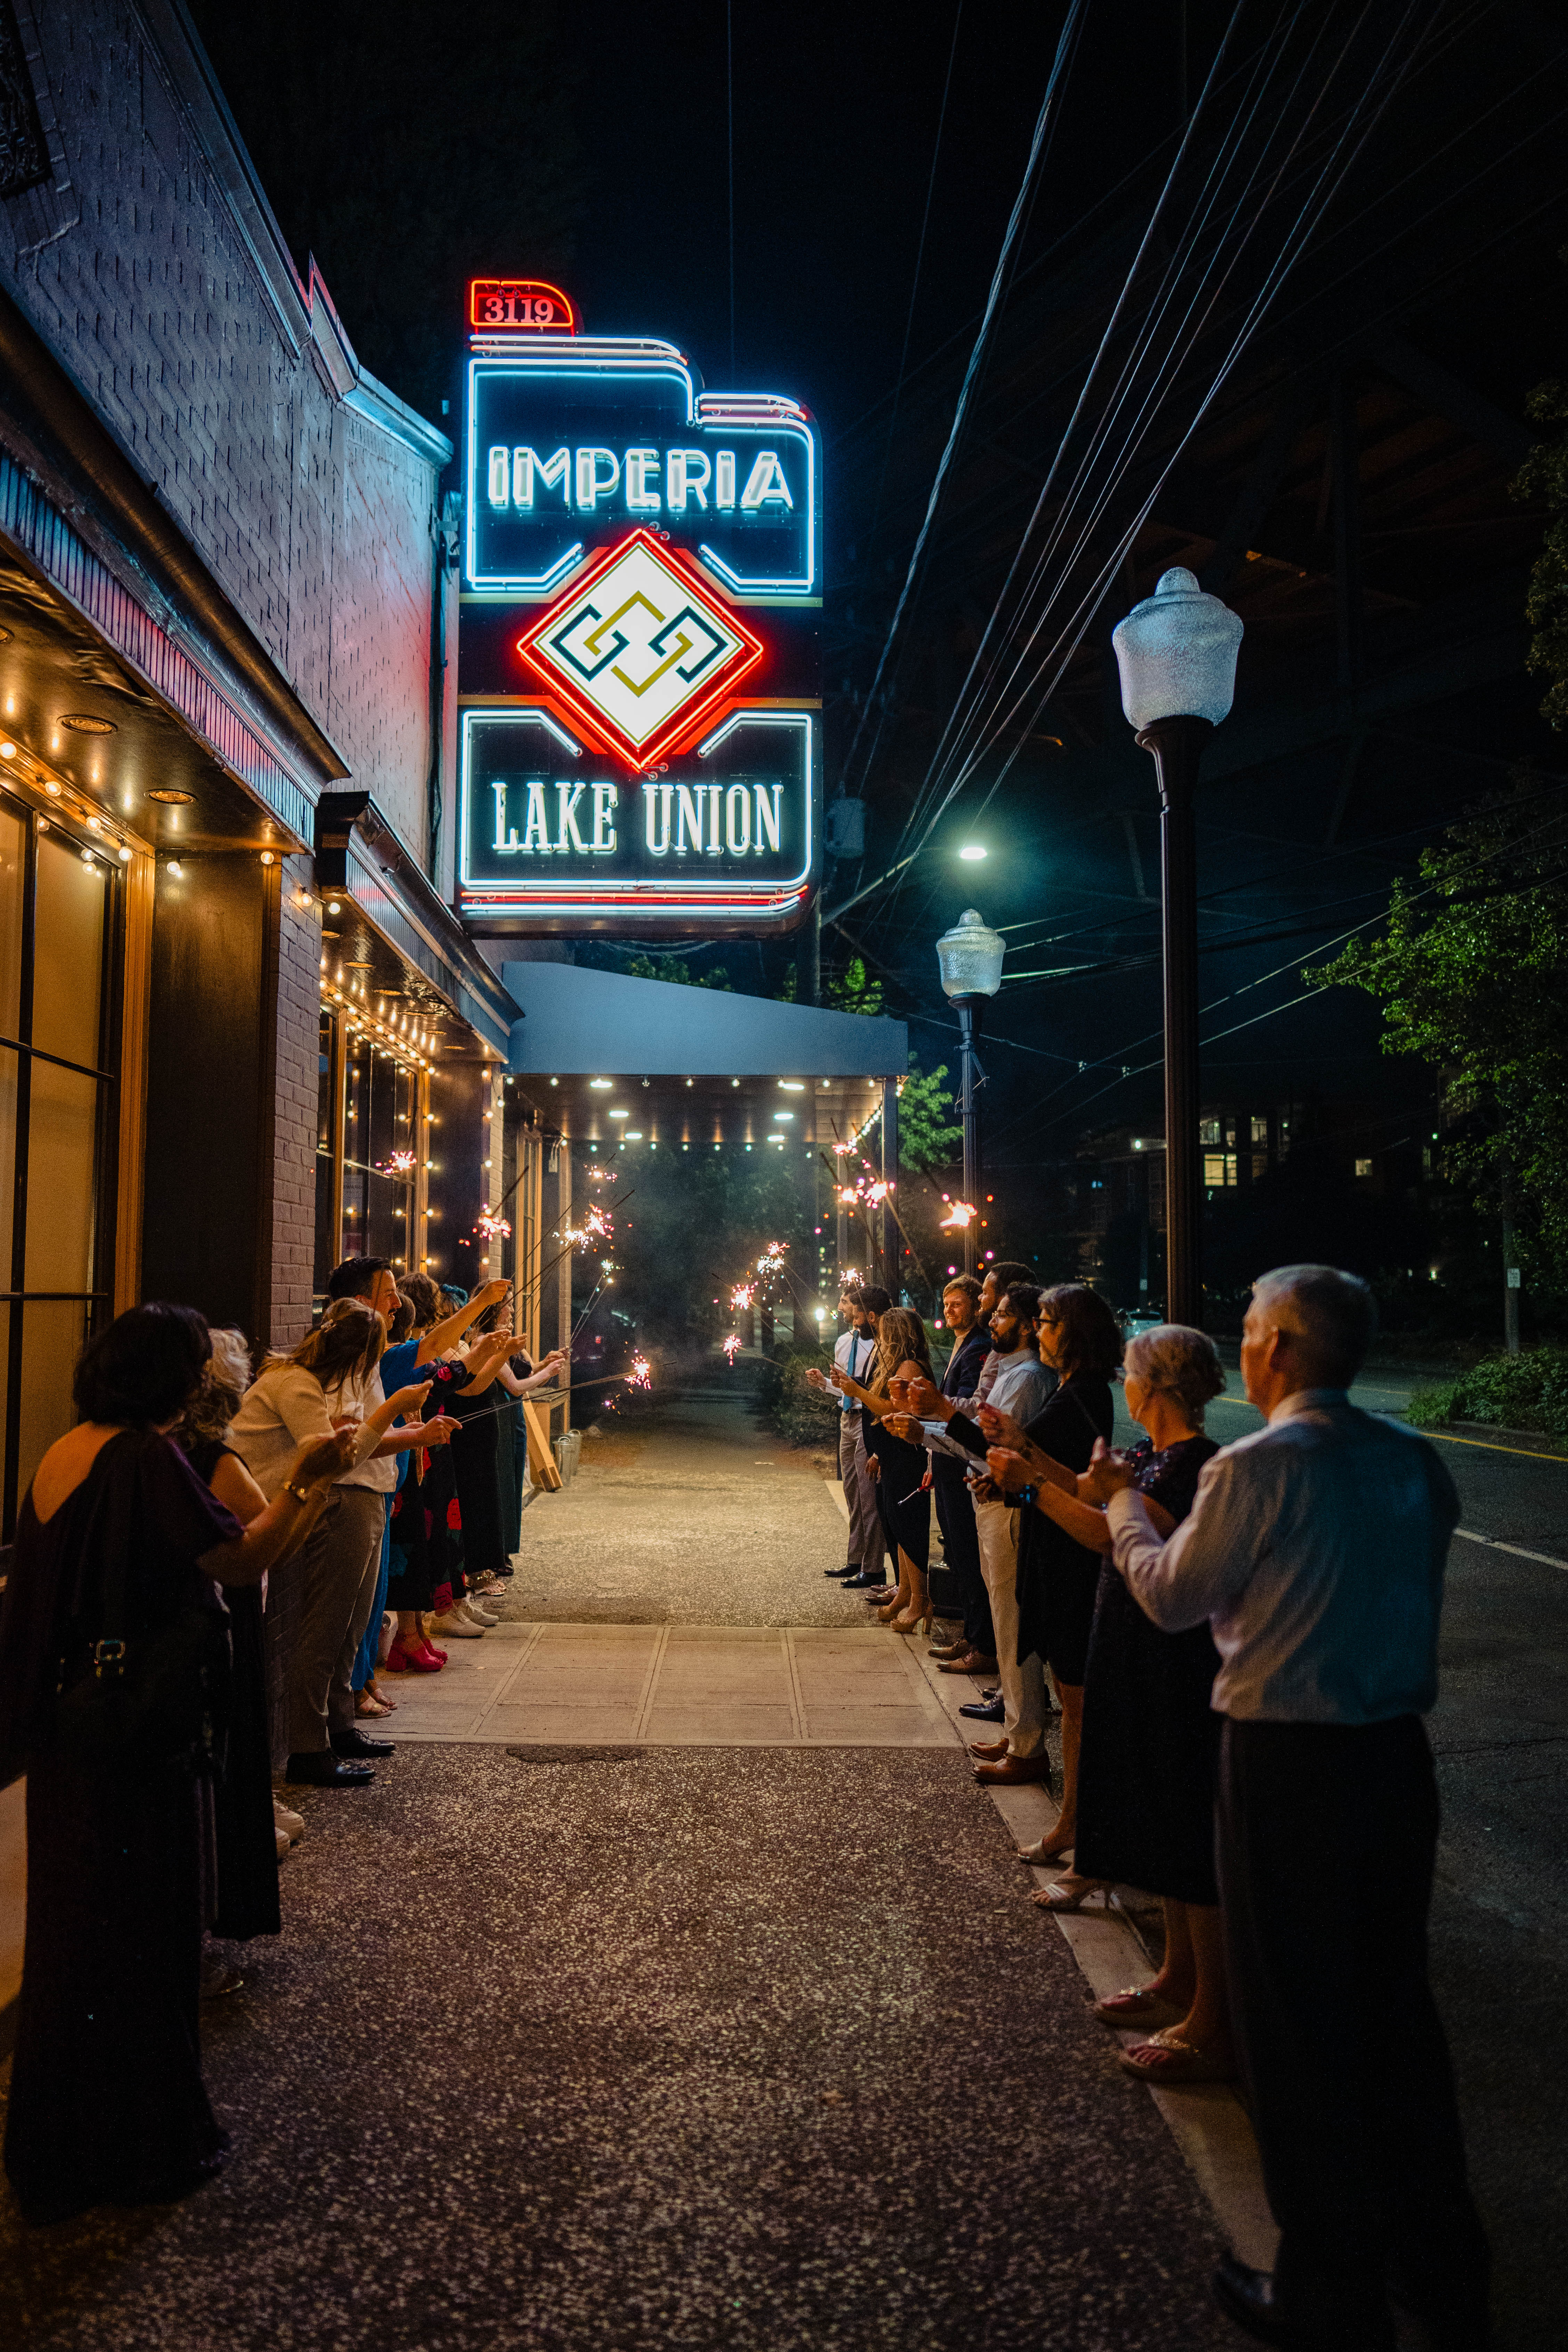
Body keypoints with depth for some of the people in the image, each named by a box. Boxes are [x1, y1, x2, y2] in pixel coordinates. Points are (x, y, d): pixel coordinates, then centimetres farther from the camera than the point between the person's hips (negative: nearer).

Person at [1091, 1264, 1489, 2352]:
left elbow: (1171, 1597, -7)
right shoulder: (1415, 1460, -1)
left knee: (1298, 2028, 10)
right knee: (1398, 2007, 22)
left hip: (1288, 1768, -6)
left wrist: (1124, 1502, 9)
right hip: (1398, 1752, 6)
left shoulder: (1257, 1469, -19)